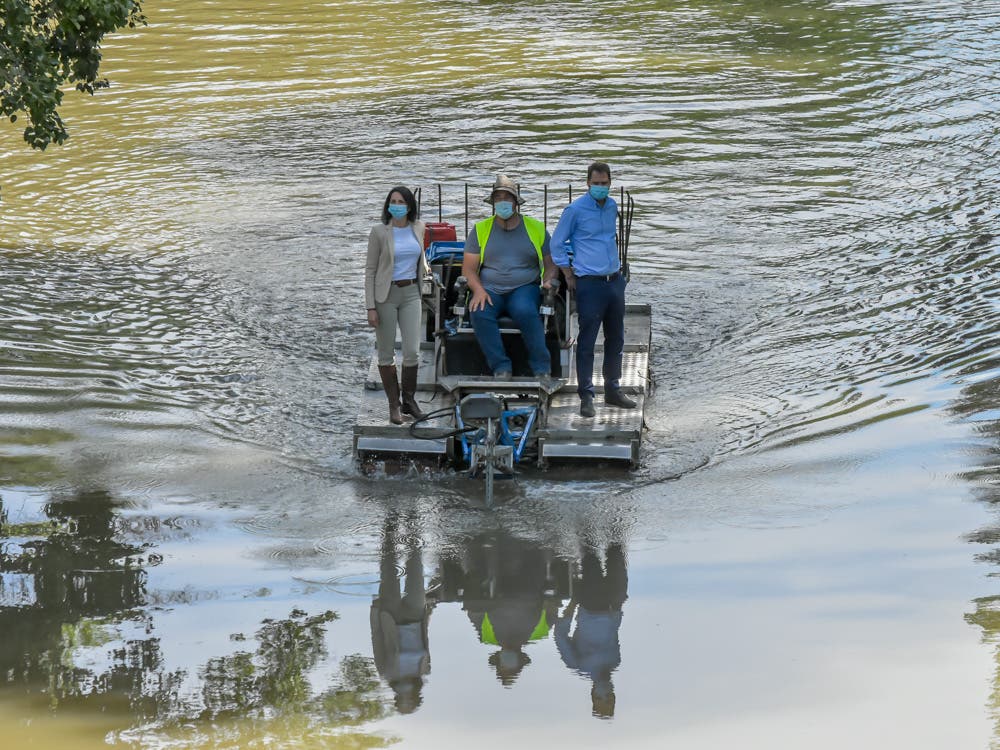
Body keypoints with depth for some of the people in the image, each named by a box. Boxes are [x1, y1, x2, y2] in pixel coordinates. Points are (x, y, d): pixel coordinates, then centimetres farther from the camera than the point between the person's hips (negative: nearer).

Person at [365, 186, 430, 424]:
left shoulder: (418, 228, 3)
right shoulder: (379, 232, -8)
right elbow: (370, 270, -6)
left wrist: (424, 265, 14)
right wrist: (371, 307, -10)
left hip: (410, 294, 3)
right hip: (385, 295, -3)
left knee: (412, 352, -3)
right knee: (386, 354, 4)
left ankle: (409, 400, 17)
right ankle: (394, 406, 16)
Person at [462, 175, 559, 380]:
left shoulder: (535, 228, 12)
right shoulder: (481, 230, 13)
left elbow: (551, 264, 14)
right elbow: (468, 268, 8)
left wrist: (548, 281, -9)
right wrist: (478, 290, -12)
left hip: (524, 288, -1)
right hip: (490, 289, 1)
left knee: (525, 311, -36)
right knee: (480, 314, -33)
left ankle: (542, 369, -28)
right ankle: (501, 367, -28)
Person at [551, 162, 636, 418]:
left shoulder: (612, 206, 10)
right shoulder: (575, 210, -8)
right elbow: (556, 244, -2)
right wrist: (569, 275, -4)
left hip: (615, 280, 7)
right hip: (590, 283, -7)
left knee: (616, 339, 12)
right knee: (586, 341, -5)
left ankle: (613, 390, 23)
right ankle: (586, 396, 0)